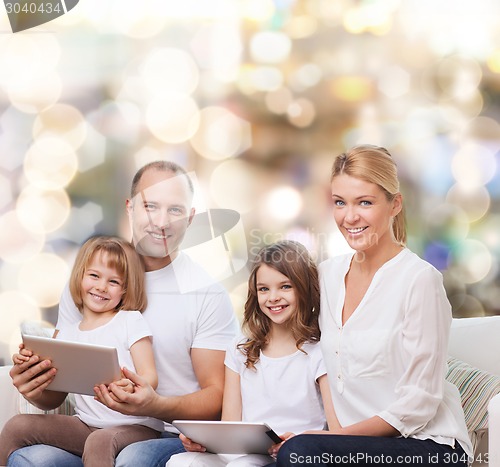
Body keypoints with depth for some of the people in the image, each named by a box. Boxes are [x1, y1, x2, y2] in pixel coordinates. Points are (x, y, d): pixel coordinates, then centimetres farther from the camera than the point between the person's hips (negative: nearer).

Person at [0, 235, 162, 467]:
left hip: (135, 426, -5)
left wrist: (132, 388, -30)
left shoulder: (131, 321, 0)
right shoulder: (67, 334, 13)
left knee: (99, 441, -37)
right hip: (86, 424, 5)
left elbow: (150, 377, -7)